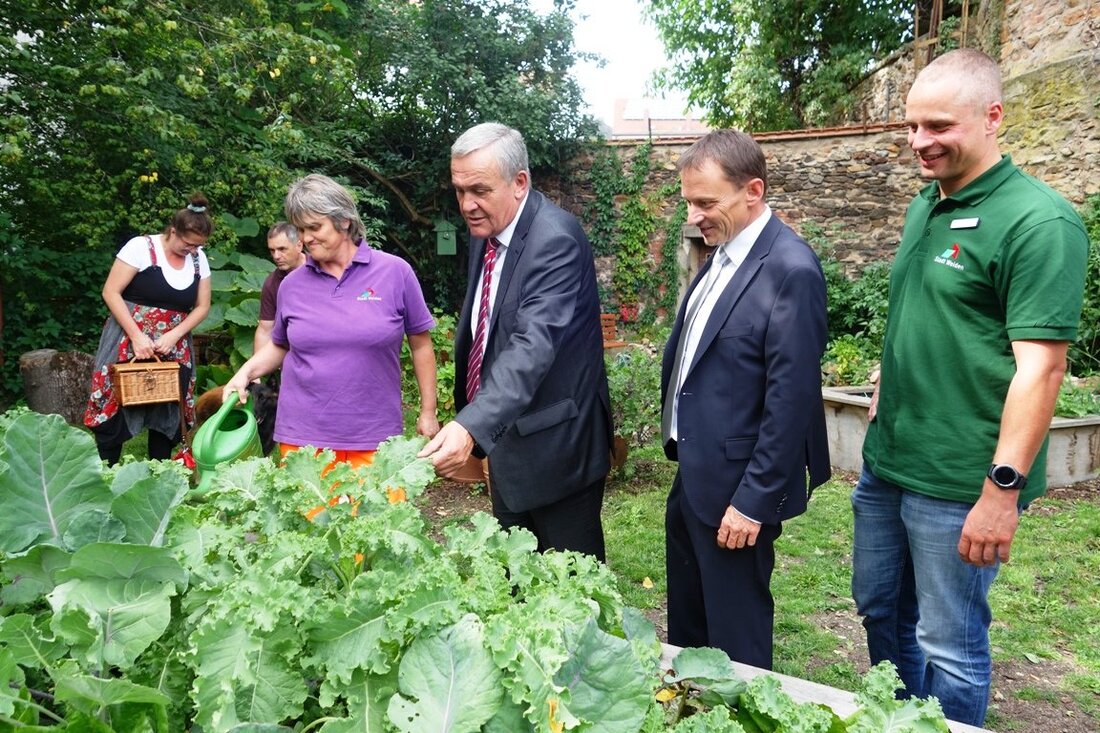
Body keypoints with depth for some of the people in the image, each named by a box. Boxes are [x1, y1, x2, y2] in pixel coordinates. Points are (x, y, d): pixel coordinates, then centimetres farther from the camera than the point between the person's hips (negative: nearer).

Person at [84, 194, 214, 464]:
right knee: (113, 412, -2)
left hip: (174, 352, 4)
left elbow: (202, 306, 7)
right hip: (129, 344, -4)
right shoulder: (141, 247, -10)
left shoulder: (199, 259, 4)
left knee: (167, 418, 6)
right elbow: (111, 292, -11)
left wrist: (173, 335, -8)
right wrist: (136, 335, -18)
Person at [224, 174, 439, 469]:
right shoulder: (292, 284, 6)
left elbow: (421, 345, 3)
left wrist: (428, 412, 4)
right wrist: (245, 372, 2)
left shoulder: (395, 272, -2)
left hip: (374, 437, -2)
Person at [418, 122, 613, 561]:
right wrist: (473, 427, 13)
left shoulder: (556, 240, -21)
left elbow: (534, 345, -34)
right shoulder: (484, 233, 5)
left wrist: (471, 427, -46)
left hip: (555, 446, -8)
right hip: (502, 438, 8)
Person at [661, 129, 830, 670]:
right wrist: (678, 439, 14)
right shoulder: (721, 254, 7)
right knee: (686, 622, 24)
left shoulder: (790, 269, -20)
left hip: (735, 487, -9)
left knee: (735, 637, 10)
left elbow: (792, 398, -21)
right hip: (693, 473, 9)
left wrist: (754, 501, -18)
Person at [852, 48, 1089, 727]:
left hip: (958, 485, -8)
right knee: (880, 610, 21)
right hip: (885, 462, 8)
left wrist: (1003, 490, -21)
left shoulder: (1038, 222, -15)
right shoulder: (925, 206, 9)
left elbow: (1040, 366, -20)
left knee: (950, 645, 8)